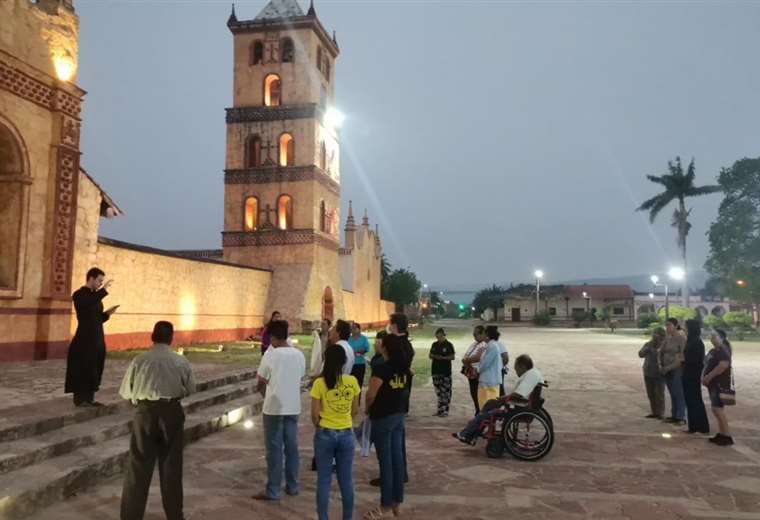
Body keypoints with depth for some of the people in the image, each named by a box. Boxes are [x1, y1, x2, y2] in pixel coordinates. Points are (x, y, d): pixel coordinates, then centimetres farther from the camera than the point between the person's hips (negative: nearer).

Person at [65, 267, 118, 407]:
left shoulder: (96, 296, 14)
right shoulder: (79, 295, -8)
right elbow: (88, 304, -32)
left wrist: (107, 313, 2)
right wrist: (103, 290, -30)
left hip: (97, 340, 8)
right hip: (84, 340, -8)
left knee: (95, 370, 10)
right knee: (82, 370, -1)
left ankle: (89, 399, 17)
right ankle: (80, 399, 8)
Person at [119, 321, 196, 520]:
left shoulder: (139, 360, -7)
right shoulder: (181, 362, -4)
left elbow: (126, 392, -1)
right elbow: (190, 389, 6)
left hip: (145, 412, -1)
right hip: (172, 412, 1)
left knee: (138, 468, 8)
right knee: (171, 467, 14)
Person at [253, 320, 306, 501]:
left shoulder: (270, 354, -11)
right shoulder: (299, 355, 3)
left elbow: (261, 384, -4)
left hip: (274, 408, -5)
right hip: (293, 407, 5)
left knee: (274, 449, 2)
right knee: (291, 446, 13)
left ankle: (272, 491, 7)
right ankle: (292, 486, 22)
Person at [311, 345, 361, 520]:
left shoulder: (320, 383, -13)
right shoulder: (352, 381, -5)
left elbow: (315, 413, -9)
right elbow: (355, 410, 3)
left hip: (325, 434, -2)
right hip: (346, 434, 2)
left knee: (324, 480, 10)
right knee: (346, 479, 15)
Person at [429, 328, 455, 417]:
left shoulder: (448, 345, -4)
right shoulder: (434, 344, 11)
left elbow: (452, 357, -5)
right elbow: (430, 355, 16)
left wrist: (442, 357, -17)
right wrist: (434, 356, -6)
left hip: (445, 371, -5)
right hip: (436, 370, 5)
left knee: (445, 390, -6)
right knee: (438, 390, 9)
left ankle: (445, 410, -1)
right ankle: (440, 409, 17)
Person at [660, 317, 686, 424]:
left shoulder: (682, 338, -11)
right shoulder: (667, 338, 10)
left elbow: (682, 357, -15)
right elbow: (661, 352, 19)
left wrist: (670, 367, -15)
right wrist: (661, 365, 7)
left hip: (677, 370, -7)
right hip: (667, 371, 7)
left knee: (679, 394, -4)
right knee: (672, 394, 12)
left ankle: (681, 417, 2)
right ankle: (674, 416, 18)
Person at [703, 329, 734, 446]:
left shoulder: (723, 351, -15)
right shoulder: (713, 351, 16)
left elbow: (723, 365, -29)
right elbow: (708, 365, 24)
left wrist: (709, 376, -23)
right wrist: (705, 377, 9)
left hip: (721, 383, -10)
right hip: (714, 383, 10)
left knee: (718, 409, -12)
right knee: (716, 409, 12)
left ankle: (727, 436, -7)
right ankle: (721, 434, 19)